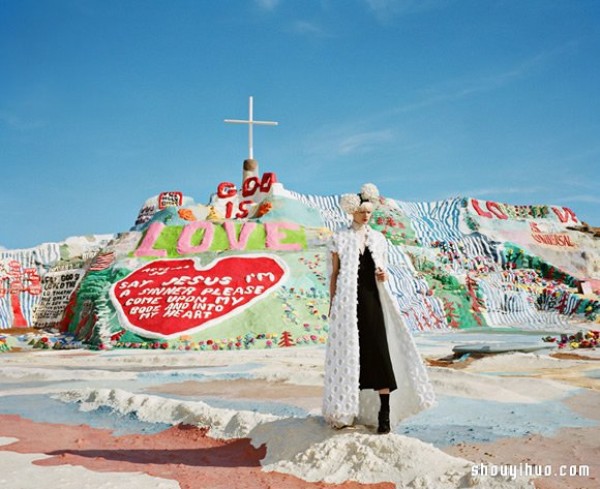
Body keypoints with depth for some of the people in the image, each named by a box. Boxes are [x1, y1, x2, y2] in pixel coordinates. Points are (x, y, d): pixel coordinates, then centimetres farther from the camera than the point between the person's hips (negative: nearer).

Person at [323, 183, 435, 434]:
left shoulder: (378, 238, 12)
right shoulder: (340, 238, 3)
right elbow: (334, 274, 3)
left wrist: (383, 276, -5)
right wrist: (332, 305, -1)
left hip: (372, 301, 2)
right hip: (349, 302, -2)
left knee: (379, 353, -6)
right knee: (349, 354, 2)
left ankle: (385, 412, -4)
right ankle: (346, 411, 14)